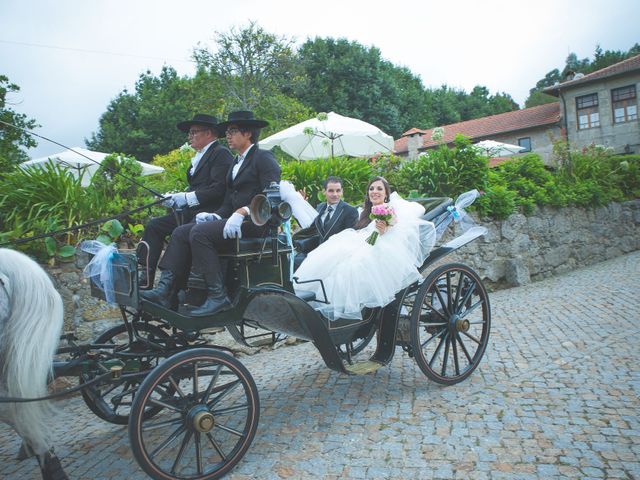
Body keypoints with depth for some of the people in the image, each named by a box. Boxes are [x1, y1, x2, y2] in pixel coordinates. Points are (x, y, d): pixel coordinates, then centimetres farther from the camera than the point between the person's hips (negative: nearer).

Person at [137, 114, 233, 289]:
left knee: (180, 234, -26)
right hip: (192, 212, 10)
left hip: (209, 212, -10)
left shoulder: (221, 153, -8)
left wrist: (187, 197, -16)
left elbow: (219, 189, -19)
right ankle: (145, 280, 0)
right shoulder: (200, 156, 21)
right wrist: (177, 197, 3)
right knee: (154, 225, 2)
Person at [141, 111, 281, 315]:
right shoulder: (236, 162, 25)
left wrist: (243, 212, -24)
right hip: (235, 219, 8)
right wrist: (215, 215, 0)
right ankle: (166, 292, -14)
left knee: (199, 232, -27)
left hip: (255, 222, -8)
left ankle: (218, 296, -23)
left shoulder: (264, 157, -1)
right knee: (181, 232, -7)